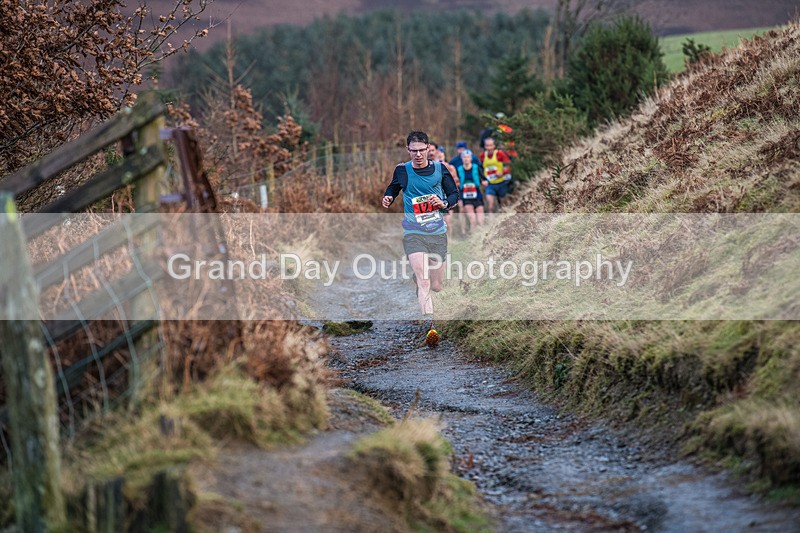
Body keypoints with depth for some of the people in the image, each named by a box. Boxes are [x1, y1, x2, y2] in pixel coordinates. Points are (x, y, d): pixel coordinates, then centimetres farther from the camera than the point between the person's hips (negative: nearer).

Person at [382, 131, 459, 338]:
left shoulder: (440, 169, 1)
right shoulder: (402, 170, -1)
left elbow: (455, 194, 9)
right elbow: (393, 187, 19)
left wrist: (443, 203, -12)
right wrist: (388, 199, -3)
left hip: (438, 233, 2)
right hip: (414, 234, -2)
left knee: (436, 286, 11)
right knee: (423, 282, -19)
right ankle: (428, 324, -22)